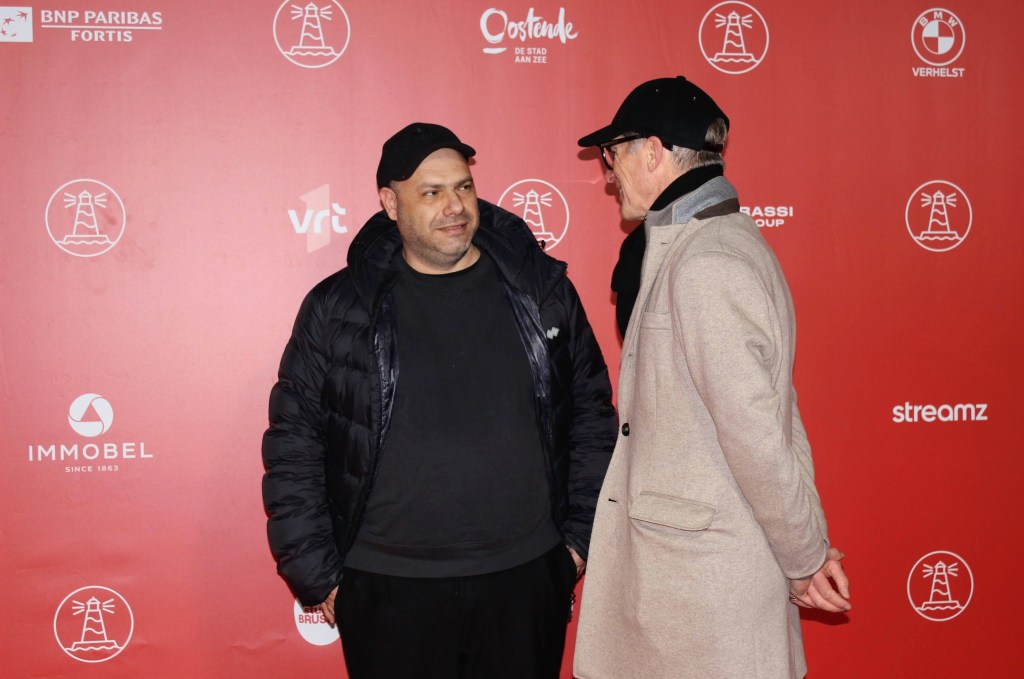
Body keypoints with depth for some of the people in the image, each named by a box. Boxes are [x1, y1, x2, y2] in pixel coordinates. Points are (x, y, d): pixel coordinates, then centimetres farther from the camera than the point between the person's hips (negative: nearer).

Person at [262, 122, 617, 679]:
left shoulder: (543, 288, 2)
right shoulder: (338, 308, -3)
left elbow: (591, 416, 9)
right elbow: (293, 447, 1)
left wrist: (581, 537, 6)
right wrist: (316, 575, -1)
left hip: (527, 576, 2)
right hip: (389, 590, -1)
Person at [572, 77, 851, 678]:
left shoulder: (705, 266, -19)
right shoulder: (723, 240, 12)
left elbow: (754, 431, -20)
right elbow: (778, 412, 14)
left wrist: (804, 556, -9)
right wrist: (806, 548, 14)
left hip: (706, 577, -9)